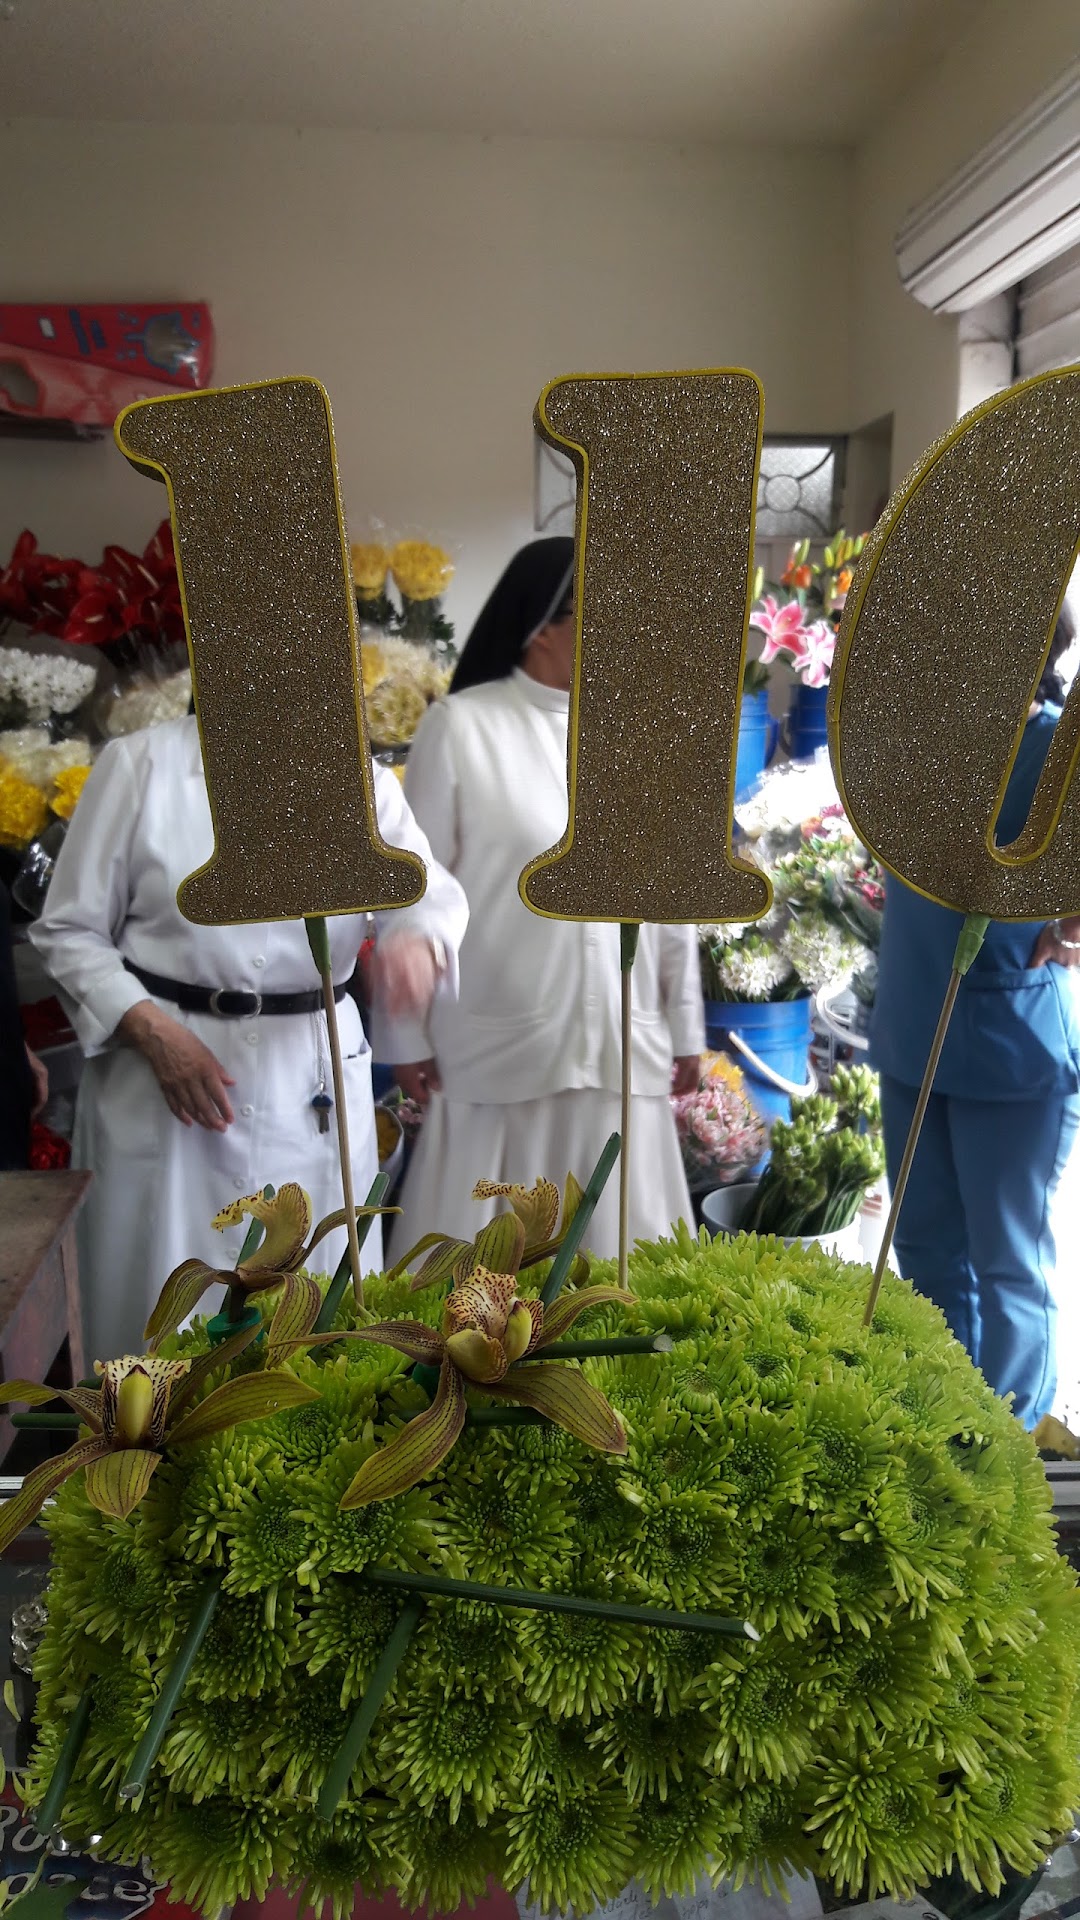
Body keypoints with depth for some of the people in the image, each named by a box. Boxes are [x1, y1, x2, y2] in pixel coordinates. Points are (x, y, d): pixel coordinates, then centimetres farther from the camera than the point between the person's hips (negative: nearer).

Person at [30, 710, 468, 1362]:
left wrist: (418, 940, -30)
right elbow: (70, 930, 0)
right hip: (163, 1064, -2)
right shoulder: (141, 764, -1)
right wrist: (152, 1032, -14)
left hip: (316, 1074, 3)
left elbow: (434, 890, -5)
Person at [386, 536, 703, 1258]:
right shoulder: (462, 726, -5)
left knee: (616, 1257, 12)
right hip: (496, 1050, -3)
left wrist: (686, 1024, 11)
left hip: (624, 1049, 4)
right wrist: (409, 1031, -1)